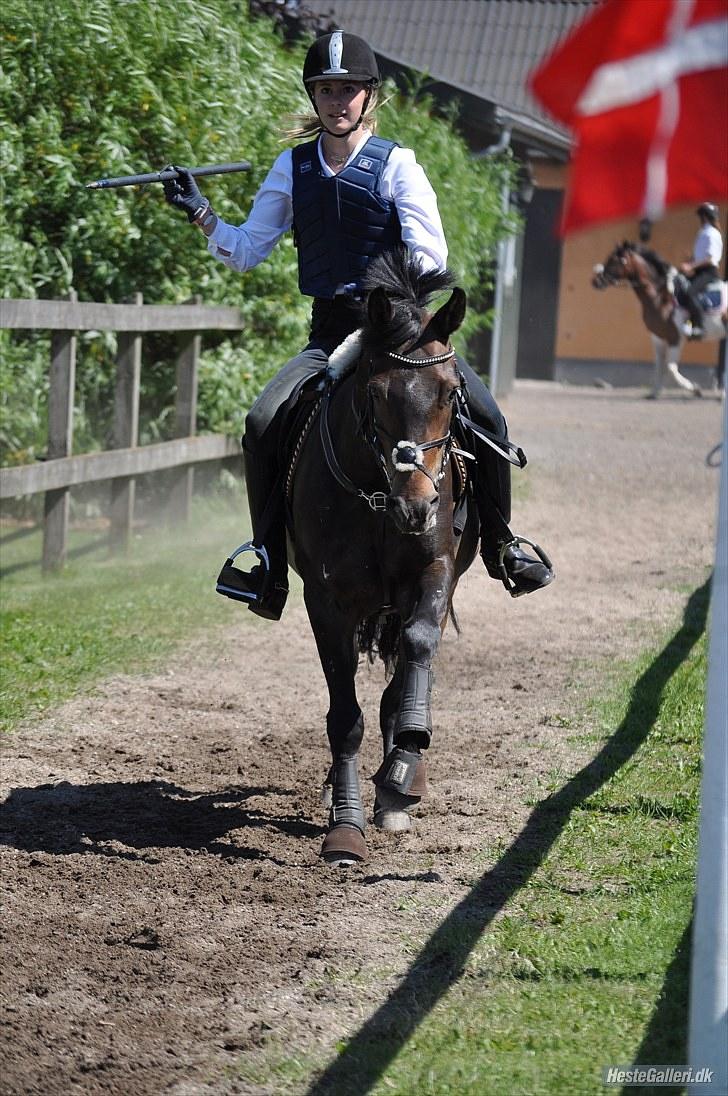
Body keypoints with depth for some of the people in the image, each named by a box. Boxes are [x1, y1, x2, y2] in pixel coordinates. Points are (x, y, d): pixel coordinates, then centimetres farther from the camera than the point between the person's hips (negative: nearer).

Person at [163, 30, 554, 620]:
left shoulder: (396, 164, -2)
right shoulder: (293, 168, 7)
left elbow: (431, 255, -8)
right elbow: (246, 251, 11)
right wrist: (201, 213, -4)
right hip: (331, 335, 2)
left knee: (488, 419, -19)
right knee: (263, 424, -21)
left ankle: (501, 543, 3)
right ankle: (268, 560, -10)